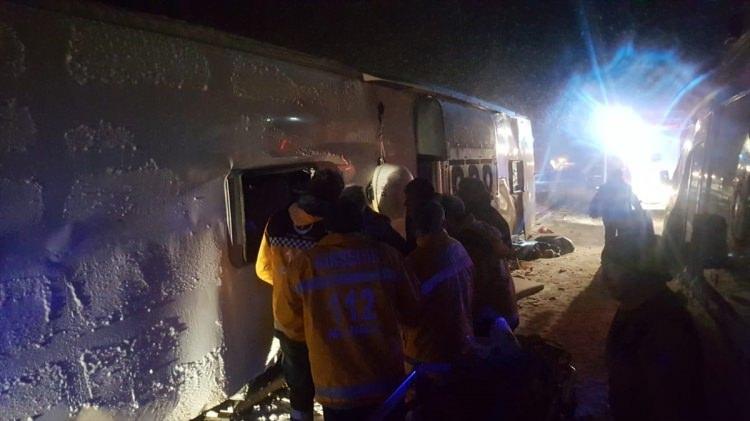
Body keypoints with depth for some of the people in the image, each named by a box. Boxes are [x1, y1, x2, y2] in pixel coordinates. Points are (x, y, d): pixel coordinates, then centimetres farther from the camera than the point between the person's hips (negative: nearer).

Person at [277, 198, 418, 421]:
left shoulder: (305, 263, -8)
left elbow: (288, 319, 7)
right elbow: (410, 313, 3)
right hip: (386, 383, 1)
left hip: (337, 389, -1)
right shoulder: (387, 255, -6)